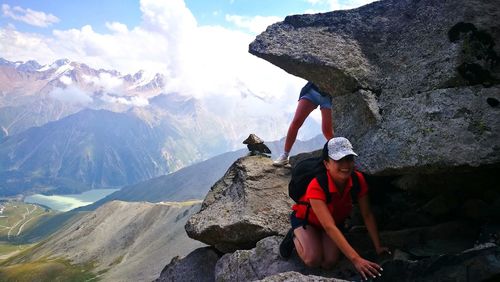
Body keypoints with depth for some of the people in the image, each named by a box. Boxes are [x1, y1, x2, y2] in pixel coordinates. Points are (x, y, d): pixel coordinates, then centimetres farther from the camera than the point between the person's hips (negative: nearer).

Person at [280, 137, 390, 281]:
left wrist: (378, 246, -18)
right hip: (306, 219, -4)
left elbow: (367, 215, -14)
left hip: (336, 220, 4)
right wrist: (356, 259, -48)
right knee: (313, 259, -26)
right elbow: (329, 227, -43)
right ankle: (295, 236, 6)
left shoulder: (358, 180, -25)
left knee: (329, 262, -17)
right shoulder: (316, 186, -39)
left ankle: (319, 239, 15)